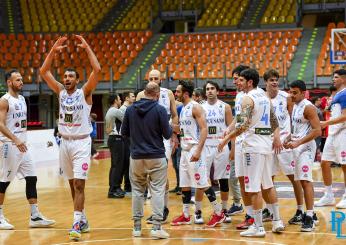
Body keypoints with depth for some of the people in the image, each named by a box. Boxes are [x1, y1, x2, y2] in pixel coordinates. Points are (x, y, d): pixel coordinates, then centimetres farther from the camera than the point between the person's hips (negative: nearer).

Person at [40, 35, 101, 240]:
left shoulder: (85, 92, -5)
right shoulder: (61, 92, 8)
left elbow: (97, 70, -18)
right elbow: (44, 72, 3)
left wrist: (87, 47, -15)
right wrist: (53, 51, -5)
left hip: (81, 143, -6)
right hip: (65, 143, 6)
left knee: (79, 183, -13)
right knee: (73, 184, 11)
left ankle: (77, 223, -18)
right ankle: (83, 221, 22)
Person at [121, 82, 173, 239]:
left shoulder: (130, 109, 2)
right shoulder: (159, 109, -9)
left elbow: (124, 132, 8)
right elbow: (167, 134, -8)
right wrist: (171, 129, 14)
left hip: (136, 157, 3)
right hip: (156, 157, -3)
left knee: (137, 190, 12)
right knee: (157, 190, 1)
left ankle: (137, 227, 15)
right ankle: (156, 227, -6)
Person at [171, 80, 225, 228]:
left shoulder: (195, 107, -13)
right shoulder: (183, 109, 15)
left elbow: (204, 129, -20)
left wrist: (198, 151, -25)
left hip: (195, 149, -9)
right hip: (185, 149, 9)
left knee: (202, 183, -7)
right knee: (184, 183, 9)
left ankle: (219, 213, 1)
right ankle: (185, 215, 16)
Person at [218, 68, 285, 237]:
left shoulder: (248, 98, -13)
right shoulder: (264, 96, 12)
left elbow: (244, 125, -23)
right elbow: (274, 120, 19)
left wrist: (227, 139, -17)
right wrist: (276, 137, 28)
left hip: (253, 145, -9)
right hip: (267, 144, 9)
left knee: (254, 188, -4)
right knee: (268, 185, 18)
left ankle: (258, 227, -2)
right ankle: (277, 221, 20)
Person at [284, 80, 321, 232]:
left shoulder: (308, 107, -14)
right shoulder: (294, 107, 14)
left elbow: (317, 131, -20)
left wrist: (298, 143, -24)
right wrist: (289, 139, 8)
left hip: (305, 147, -10)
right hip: (297, 146, 10)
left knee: (305, 181, -14)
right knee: (303, 181, 13)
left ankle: (309, 218, -15)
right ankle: (310, 214, 22)